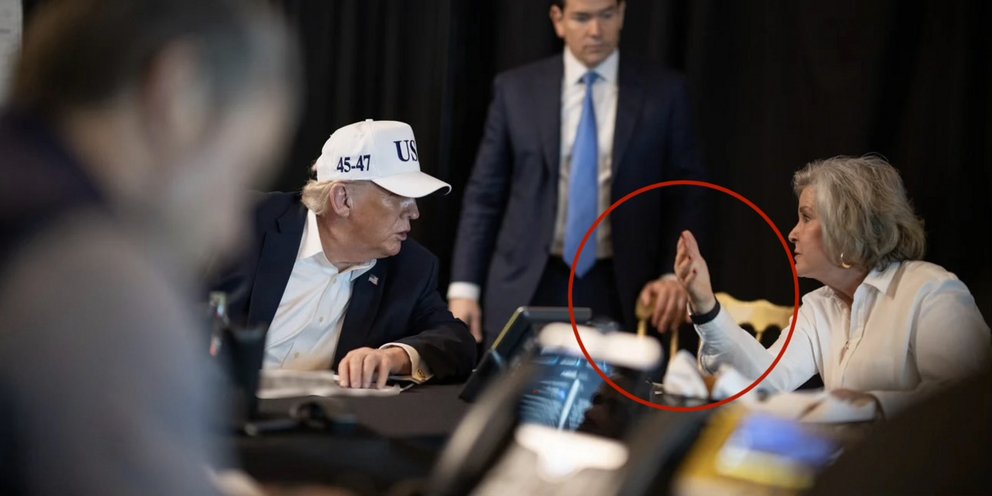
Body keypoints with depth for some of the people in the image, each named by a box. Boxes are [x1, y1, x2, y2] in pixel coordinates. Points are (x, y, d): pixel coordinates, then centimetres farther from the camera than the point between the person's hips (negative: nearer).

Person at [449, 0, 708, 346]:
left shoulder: (663, 93, 2)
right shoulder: (516, 89, 4)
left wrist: (675, 275, -10)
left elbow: (684, 197, 5)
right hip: (526, 289, 1)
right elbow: (484, 195, 6)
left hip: (617, 291, -1)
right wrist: (464, 287, -1)